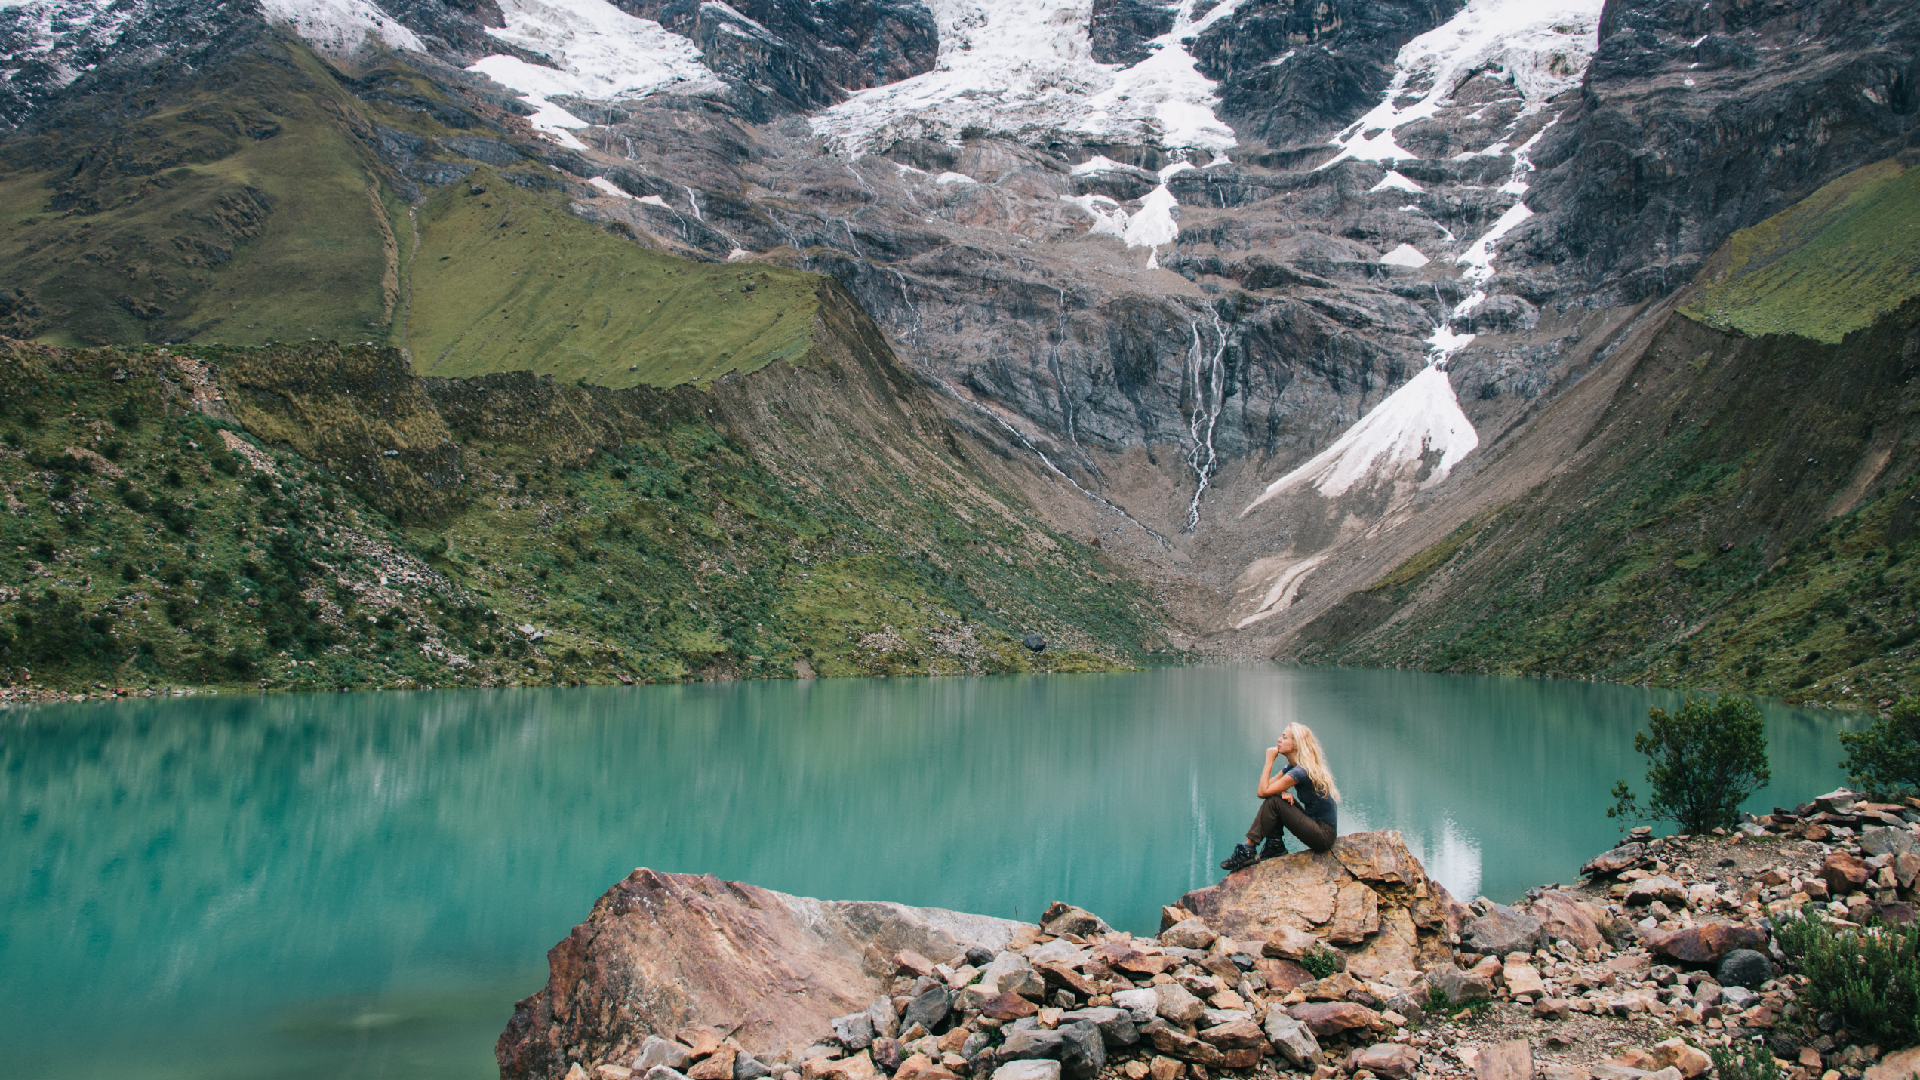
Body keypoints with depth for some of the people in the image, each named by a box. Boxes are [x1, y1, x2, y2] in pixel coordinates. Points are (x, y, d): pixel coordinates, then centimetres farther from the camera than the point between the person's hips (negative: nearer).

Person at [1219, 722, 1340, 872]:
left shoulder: (1301, 772, -21)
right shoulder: (1293, 767, 9)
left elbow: (1262, 791, -20)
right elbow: (1266, 788, 7)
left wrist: (1269, 760, -13)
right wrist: (1282, 792, -13)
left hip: (1324, 835, -9)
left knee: (1273, 802, -17)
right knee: (1277, 797, 1)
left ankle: (1247, 851, -12)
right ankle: (1275, 846, 3)